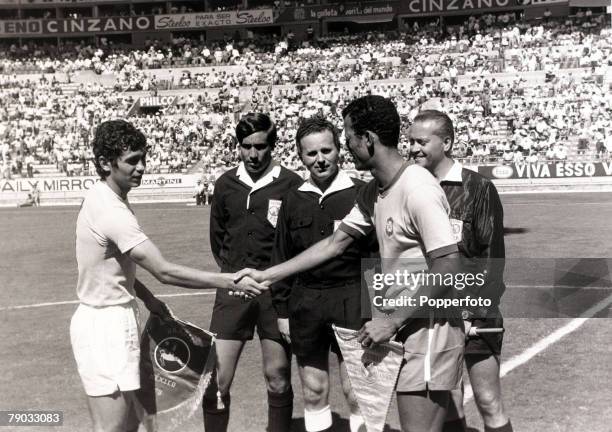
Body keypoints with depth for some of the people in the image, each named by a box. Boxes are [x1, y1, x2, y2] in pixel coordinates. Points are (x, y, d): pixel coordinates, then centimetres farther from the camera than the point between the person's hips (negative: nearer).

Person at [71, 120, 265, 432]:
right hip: (105, 325, -10)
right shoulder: (111, 210, -24)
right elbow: (165, 271, -27)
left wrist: (146, 297, 11)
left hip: (111, 317, 10)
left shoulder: (102, 198, 8)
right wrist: (229, 281, -24)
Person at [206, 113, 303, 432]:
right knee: (216, 379, -1)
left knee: (278, 378, 7)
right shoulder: (226, 184, 4)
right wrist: (231, 270, 13)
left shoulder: (290, 184, -7)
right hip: (232, 289, 3)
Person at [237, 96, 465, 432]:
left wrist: (392, 322, -18)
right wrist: (265, 275, 16)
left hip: (429, 327, -9)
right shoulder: (372, 192, 7)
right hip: (407, 326, 9)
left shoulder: (417, 188, -20)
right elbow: (334, 243, 15)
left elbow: (447, 268, -22)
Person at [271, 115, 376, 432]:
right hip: (305, 304, 4)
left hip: (351, 302, -3)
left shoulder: (361, 194, -4)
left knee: (356, 392, -1)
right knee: (313, 392, 12)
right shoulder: (293, 200, 7)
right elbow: (281, 259, 12)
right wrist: (282, 311, 10)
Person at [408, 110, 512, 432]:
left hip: (473, 313, -4)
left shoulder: (477, 188, -8)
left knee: (488, 403, 4)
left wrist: (474, 310, -15)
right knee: (448, 403, 13)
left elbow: (492, 256, -10)